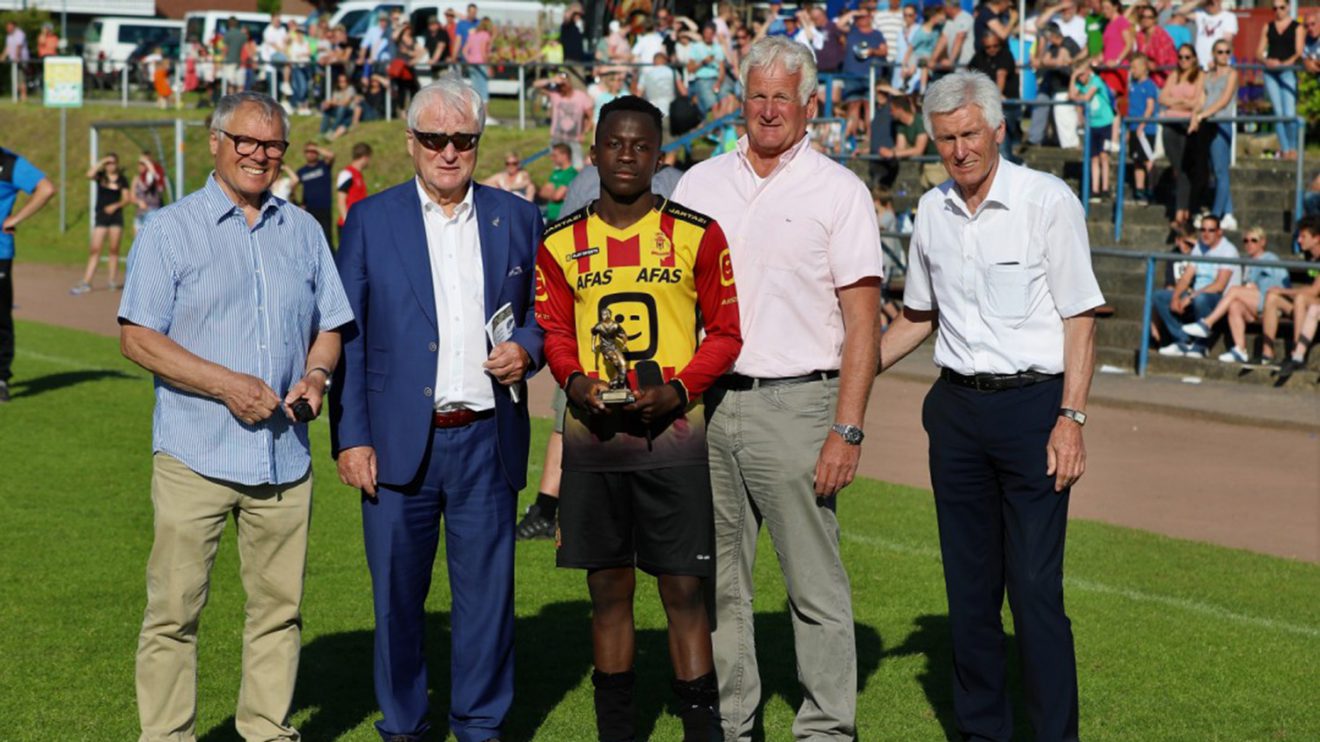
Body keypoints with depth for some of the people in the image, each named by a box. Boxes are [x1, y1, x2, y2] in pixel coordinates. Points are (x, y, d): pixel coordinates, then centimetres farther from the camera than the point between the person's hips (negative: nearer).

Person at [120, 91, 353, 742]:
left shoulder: (303, 231, 14)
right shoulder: (170, 229, 1)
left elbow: (329, 326, 20)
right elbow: (137, 336, -5)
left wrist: (316, 375, -3)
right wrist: (227, 384, -15)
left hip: (284, 455, 4)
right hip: (195, 454, -4)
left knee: (279, 607, 7)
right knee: (173, 609, -2)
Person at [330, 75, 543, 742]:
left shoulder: (517, 218, 9)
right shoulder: (370, 221, 3)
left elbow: (541, 313, 18)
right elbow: (346, 337, 2)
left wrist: (526, 348, -6)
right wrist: (350, 437, -4)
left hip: (488, 442, 1)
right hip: (399, 440, -1)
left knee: (487, 590, 6)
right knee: (397, 594, 6)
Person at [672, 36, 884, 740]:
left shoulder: (839, 191, 0)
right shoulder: (699, 184, 11)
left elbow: (862, 322, -4)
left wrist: (846, 431, -12)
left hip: (794, 405, -4)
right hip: (703, 403, 4)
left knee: (815, 585, -3)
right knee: (716, 582, 10)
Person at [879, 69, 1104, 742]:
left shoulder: (1049, 201, -7)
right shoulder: (931, 212, 9)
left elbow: (1080, 319, -7)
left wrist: (1071, 418, -15)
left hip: (1033, 404, -5)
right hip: (957, 409, 5)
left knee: (1035, 586, -8)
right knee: (969, 584, 9)